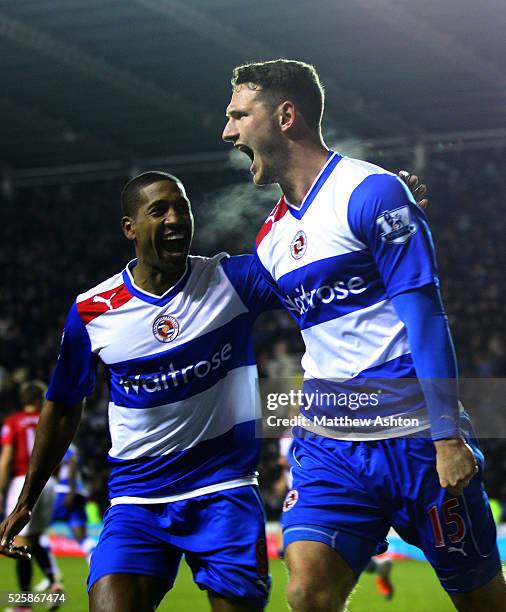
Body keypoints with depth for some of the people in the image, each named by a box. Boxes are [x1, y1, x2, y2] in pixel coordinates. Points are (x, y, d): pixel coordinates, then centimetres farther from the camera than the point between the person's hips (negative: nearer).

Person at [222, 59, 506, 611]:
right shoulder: (272, 234, 13)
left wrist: (448, 435, -17)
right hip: (327, 446, 5)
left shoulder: (371, 192, -9)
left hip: (416, 438, -5)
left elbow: (424, 316, -13)